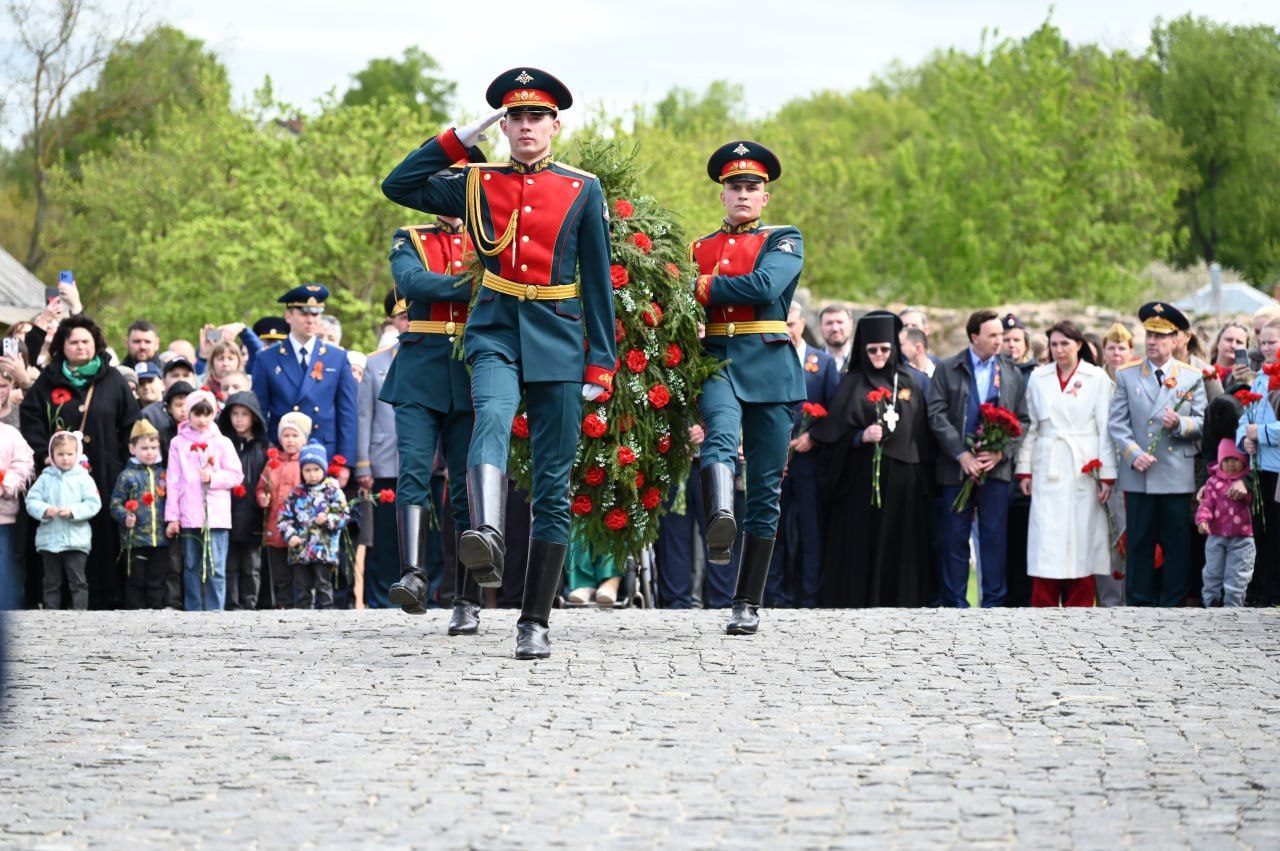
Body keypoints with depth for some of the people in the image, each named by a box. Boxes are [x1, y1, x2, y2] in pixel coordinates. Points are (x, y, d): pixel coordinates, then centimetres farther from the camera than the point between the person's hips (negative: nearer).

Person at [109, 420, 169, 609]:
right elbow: (115, 504, -3)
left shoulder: (163, 474, 11)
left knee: (157, 582, 7)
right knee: (135, 582, 4)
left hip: (160, 538, 3)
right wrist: (125, 517, -20)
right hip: (135, 538, -3)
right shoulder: (127, 476, 0)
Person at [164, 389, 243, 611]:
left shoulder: (222, 443, 5)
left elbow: (236, 475, 6)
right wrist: (172, 517, 2)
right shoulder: (178, 443, 8)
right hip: (188, 517, 2)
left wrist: (213, 477, -12)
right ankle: (193, 612, 12)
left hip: (216, 516, -1)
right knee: (192, 568, 6)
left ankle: (215, 611, -1)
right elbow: (173, 482, 6)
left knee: (215, 568, -4)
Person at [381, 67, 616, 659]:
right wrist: (459, 139, 5)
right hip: (496, 332, -1)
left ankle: (534, 622, 4)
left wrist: (600, 364, 1)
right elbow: (398, 186, 8)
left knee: (553, 486, -1)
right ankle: (486, 537, -58)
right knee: (491, 417, -34)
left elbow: (598, 282, 7)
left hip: (559, 339, 1)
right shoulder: (475, 185, 9)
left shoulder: (584, 192, 7)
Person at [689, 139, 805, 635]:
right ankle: (721, 521, -59)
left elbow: (764, 285, -12)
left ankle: (748, 605, 6)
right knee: (721, 437, -32)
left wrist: (702, 288, -8)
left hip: (771, 369, -1)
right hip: (717, 362, 1)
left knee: (766, 488, 0)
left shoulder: (785, 241, 8)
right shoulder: (699, 249, 18)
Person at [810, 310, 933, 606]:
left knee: (901, 545, 0)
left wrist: (923, 476, 4)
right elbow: (834, 433, -1)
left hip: (903, 479, 2)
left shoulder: (911, 381, 12)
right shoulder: (853, 384, 5)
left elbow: (923, 431, 12)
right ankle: (859, 603, -3)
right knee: (863, 545, -5)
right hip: (863, 479, -2)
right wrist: (862, 437, -20)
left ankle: (899, 602, 3)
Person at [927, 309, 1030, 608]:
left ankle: (994, 603, 5)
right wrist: (962, 454, -12)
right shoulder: (947, 369, 4)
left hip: (996, 468, 1)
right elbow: (937, 415, -3)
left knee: (995, 536, 0)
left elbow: (1022, 420, 7)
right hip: (956, 468, -1)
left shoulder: (1013, 373, 9)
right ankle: (955, 603, 8)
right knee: (954, 538, 2)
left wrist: (1001, 452, -9)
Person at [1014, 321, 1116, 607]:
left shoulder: (1097, 378, 3)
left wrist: (1107, 475, -6)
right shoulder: (1038, 377, 10)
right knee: (1046, 544, -4)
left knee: (1082, 541, 0)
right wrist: (1024, 469, 6)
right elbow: (1030, 426, 12)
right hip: (1048, 470, 2)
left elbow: (1106, 429, 0)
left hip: (1084, 468, -2)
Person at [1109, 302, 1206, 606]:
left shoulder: (1192, 377, 9)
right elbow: (1117, 423, 4)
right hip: (1138, 475, 0)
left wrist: (1179, 424, -15)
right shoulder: (1126, 375, 9)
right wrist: (1133, 454, -11)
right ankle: (1138, 603, 8)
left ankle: (1172, 604, 8)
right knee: (1139, 541, 1)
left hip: (1178, 475, 0)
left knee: (1177, 542, 1)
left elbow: (1203, 422, 5)